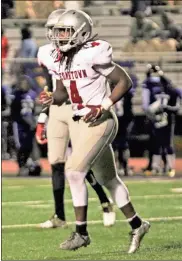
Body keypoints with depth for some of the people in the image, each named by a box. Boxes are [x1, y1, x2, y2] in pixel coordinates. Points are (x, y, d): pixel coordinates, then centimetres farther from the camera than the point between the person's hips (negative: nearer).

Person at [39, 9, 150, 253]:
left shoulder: (94, 54, -16)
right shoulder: (63, 60, 7)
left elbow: (125, 82, -13)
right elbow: (63, 93, 19)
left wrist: (103, 107, -19)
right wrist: (51, 98, -3)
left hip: (100, 122, -9)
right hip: (82, 123, 9)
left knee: (74, 171, -16)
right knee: (107, 178, 16)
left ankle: (81, 232, -9)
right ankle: (137, 225, 29)